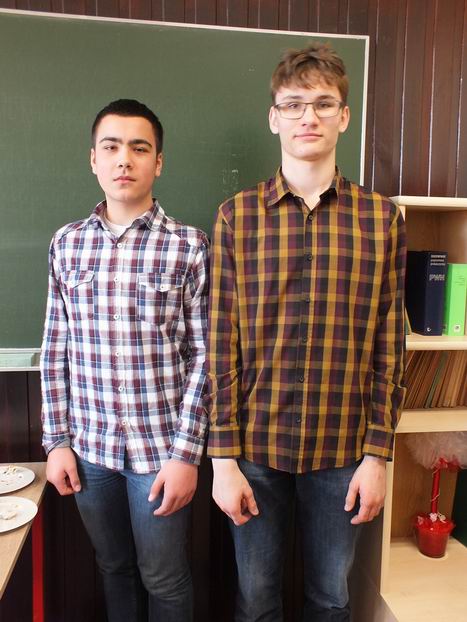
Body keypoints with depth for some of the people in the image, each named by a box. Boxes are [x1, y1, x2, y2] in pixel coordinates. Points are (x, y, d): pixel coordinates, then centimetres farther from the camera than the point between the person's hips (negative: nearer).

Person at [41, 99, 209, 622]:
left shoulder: (189, 246, -9)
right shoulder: (67, 243, 2)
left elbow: (204, 357, -9)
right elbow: (55, 350, 5)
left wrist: (186, 453, -11)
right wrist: (57, 440, 3)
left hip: (161, 448, -3)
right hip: (88, 446, 3)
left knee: (162, 578, 16)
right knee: (114, 567, 23)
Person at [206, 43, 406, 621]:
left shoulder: (381, 218, -1)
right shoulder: (237, 216, -4)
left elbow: (388, 349, 0)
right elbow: (221, 344, -5)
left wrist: (378, 455, -1)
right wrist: (223, 458, -7)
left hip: (342, 451, 1)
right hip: (255, 446, 0)